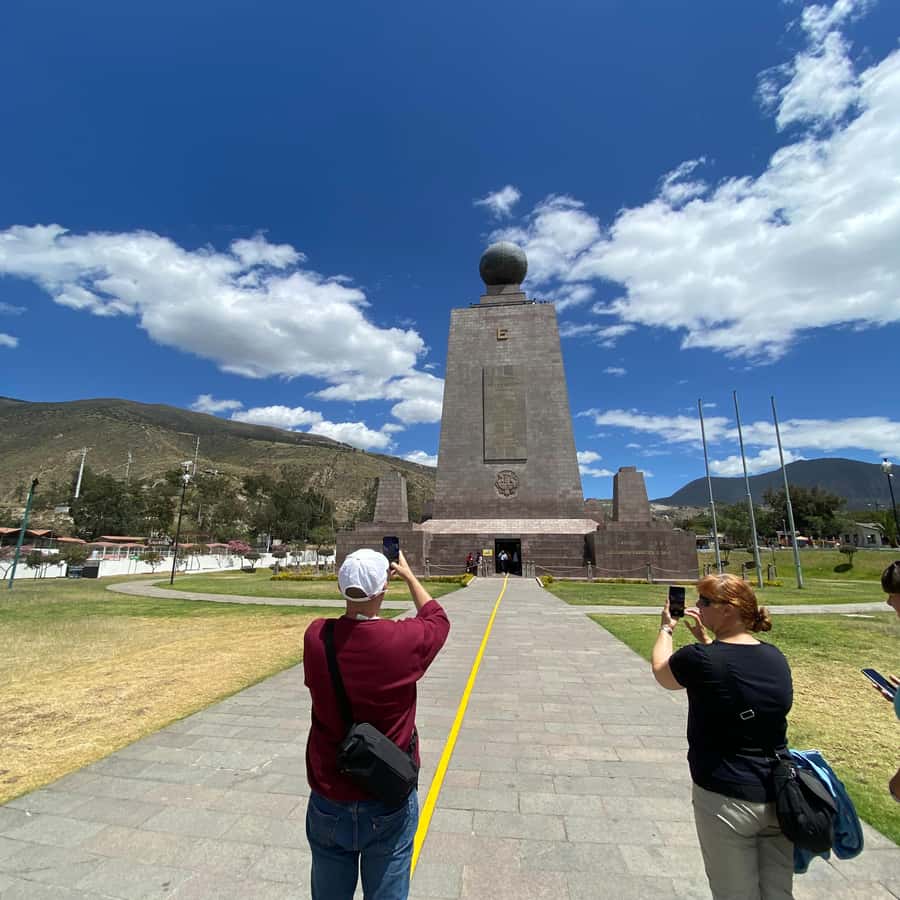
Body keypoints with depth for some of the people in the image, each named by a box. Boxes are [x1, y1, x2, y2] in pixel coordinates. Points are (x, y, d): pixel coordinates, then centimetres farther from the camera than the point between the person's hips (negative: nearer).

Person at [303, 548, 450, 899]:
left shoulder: (316, 637, -17)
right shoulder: (405, 639, -23)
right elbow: (438, 619, 0)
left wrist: (354, 585, 11)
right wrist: (408, 575, 13)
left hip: (329, 801, 3)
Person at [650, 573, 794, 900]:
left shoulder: (700, 660, -22)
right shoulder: (775, 657, -2)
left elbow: (661, 671, 1)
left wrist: (666, 628, 13)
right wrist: (705, 639, 15)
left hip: (726, 797, -5)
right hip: (779, 796, 6)